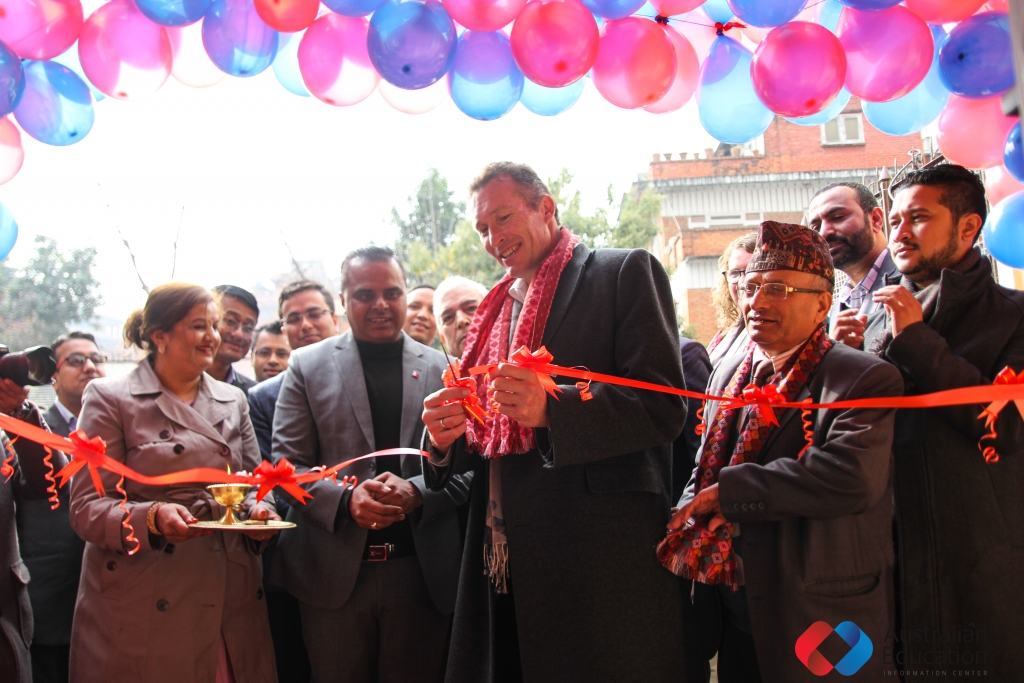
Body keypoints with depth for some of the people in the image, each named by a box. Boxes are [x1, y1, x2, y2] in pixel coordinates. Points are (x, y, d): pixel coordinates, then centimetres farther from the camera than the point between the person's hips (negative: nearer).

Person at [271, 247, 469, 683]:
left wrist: (417, 493, -16)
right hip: (334, 575, -1)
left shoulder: (441, 369, 8)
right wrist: (345, 500, -16)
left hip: (422, 575, 1)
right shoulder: (307, 366, 6)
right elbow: (287, 464, 1)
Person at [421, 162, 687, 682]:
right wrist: (446, 439, -3)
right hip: (500, 559, 6)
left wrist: (550, 409, -25)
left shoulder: (625, 272, 0)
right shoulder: (495, 311, 19)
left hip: (597, 559, -6)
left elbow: (663, 408, -11)